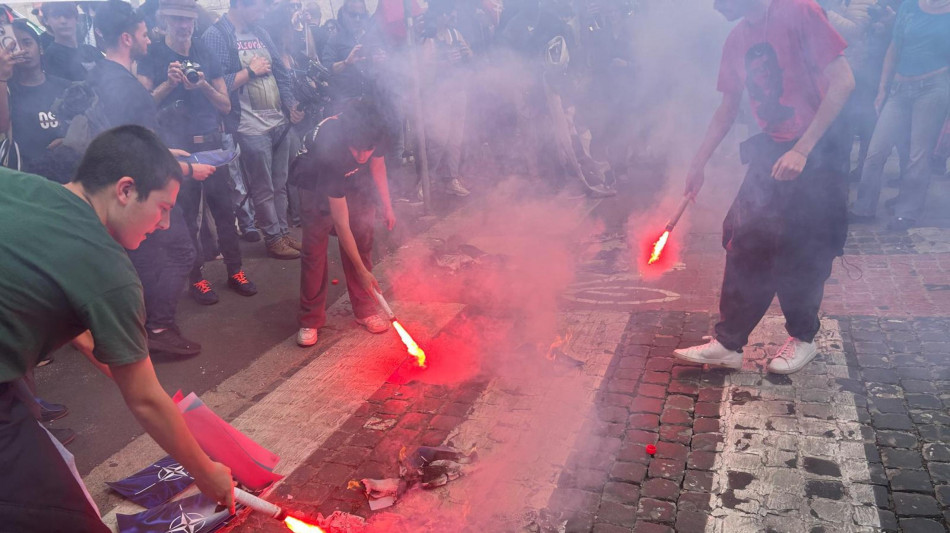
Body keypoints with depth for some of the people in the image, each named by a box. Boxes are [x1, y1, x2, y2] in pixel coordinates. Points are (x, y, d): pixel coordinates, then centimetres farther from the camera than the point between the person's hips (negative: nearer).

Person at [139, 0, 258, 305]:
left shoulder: (205, 54, 9)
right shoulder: (152, 56, 0)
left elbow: (226, 105, 7)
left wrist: (204, 85, -11)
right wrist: (169, 83, -18)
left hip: (211, 142, 3)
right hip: (176, 147, -3)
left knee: (223, 207, 4)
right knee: (186, 214, 2)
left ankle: (235, 270, 14)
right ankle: (196, 278, 11)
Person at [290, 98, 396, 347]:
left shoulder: (376, 136, -31)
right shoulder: (330, 151, -43)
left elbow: (377, 166, -2)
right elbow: (341, 225, -37)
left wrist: (387, 206, 1)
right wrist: (363, 271, -33)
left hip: (355, 181, 4)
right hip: (317, 184, -4)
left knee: (362, 242, 2)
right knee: (314, 249, -6)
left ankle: (365, 310, 15)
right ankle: (310, 319, 8)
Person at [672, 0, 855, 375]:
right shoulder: (737, 39, 9)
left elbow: (843, 81, -17)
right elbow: (727, 109, 18)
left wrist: (802, 149, -22)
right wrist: (698, 164, 16)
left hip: (814, 153, -6)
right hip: (769, 154, 6)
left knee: (801, 255, 1)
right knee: (746, 245, 3)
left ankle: (803, 339, 24)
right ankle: (728, 343, 11)